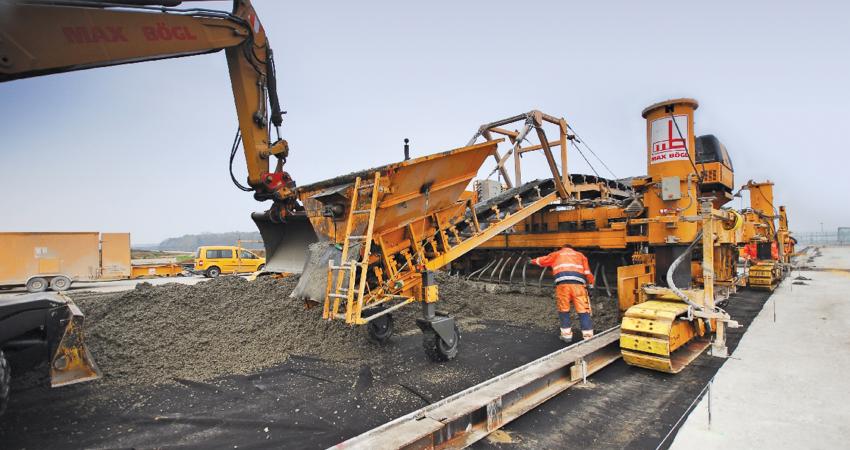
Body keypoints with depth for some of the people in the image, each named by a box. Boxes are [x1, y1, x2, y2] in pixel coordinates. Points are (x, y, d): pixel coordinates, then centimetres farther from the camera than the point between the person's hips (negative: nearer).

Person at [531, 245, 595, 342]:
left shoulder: (556, 254, 27)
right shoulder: (580, 255, 30)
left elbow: (542, 260, 38)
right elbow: (588, 272, 22)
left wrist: (532, 261, 56)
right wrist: (591, 285, 27)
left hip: (562, 283, 0)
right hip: (578, 283, 1)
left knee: (563, 310, 12)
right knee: (583, 310, 2)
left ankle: (566, 335, 14)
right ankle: (588, 336, 0)